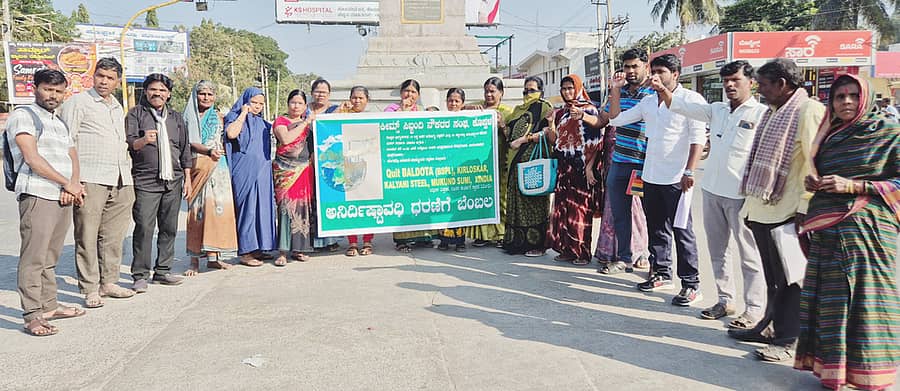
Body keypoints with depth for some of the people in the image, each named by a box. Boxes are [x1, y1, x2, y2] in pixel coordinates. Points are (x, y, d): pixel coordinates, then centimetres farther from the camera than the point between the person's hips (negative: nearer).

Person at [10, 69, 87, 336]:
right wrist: (68, 184, -9)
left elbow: (73, 158, 18)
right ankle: (32, 316, -8)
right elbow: (32, 158, -10)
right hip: (37, 195, -7)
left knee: (50, 257, 13)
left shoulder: (60, 124, 25)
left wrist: (74, 185, -3)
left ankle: (49, 307, 20)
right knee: (33, 258, -8)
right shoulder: (23, 116, 1)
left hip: (63, 198, 7)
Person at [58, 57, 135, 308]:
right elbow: (66, 141, -5)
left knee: (114, 235, 9)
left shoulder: (117, 108, 22)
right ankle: (89, 289, 2)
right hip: (91, 180, -6)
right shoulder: (78, 102, 1)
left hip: (120, 182, 6)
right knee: (87, 236, -3)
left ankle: (108, 282, 19)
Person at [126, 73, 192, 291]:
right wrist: (143, 140, -26)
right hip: (145, 181, -4)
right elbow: (129, 142, -4)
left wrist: (187, 178, 13)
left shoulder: (176, 117, 18)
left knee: (169, 228, 6)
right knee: (144, 228, -8)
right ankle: (140, 275, 0)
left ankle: (163, 271, 15)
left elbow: (185, 149, 18)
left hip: (173, 181, 4)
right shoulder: (136, 113, 7)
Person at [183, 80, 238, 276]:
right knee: (197, 211, -6)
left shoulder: (218, 118, 18)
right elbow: (189, 143, -4)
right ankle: (195, 259, -3)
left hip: (218, 169, 3)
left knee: (217, 209, -1)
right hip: (198, 168, -3)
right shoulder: (189, 117, 8)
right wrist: (209, 150, -18)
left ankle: (213, 256, 6)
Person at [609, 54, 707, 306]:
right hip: (650, 176, 7)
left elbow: (698, 139, -11)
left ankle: (691, 285, 5)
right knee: (656, 229, 14)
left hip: (676, 179, -7)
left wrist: (689, 172, -17)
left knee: (682, 231, -2)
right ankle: (662, 274, 27)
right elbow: (616, 119, 18)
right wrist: (615, 90, 8)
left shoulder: (691, 100, -6)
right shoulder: (648, 102, 14)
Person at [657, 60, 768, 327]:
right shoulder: (717, 110, 11)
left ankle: (754, 309, 10)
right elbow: (681, 106, 8)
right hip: (712, 190, 6)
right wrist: (663, 90, -8)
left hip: (741, 195, -6)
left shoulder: (761, 114, -6)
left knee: (749, 255, 1)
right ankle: (725, 300, 27)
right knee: (718, 251, 15)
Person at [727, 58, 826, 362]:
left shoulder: (809, 111, -11)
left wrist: (804, 206, -19)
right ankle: (770, 326, 29)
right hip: (761, 209, 8)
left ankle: (786, 340, 11)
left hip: (786, 211, -8)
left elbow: (815, 161, -16)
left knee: (788, 278, 2)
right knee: (772, 277, 17)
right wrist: (751, 200, 19)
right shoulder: (772, 112, 17)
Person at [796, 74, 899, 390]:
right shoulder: (829, 136, 17)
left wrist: (853, 186, -14)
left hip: (866, 230, -5)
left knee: (865, 300, -5)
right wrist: (813, 183, 5)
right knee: (829, 302, 3)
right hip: (826, 231, 5)